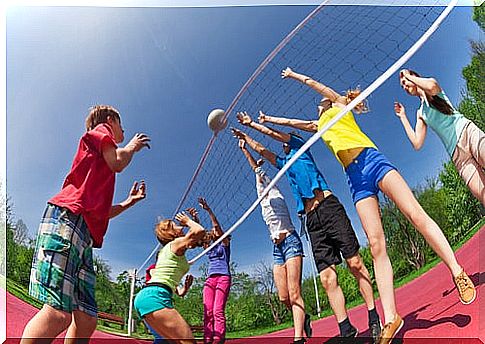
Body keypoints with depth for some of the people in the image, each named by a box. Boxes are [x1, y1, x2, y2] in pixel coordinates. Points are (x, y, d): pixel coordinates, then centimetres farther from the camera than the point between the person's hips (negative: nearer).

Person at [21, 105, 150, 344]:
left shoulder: (100, 166, 35)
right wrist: (132, 147, 16)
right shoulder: (100, 131, 16)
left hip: (85, 234, 9)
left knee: (86, 320, 2)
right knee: (58, 313, -22)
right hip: (66, 218, -9)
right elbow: (117, 163, -3)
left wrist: (130, 201, 34)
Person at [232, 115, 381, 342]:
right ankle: (346, 331, -4)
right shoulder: (284, 163, 32)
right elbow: (261, 150, 43)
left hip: (329, 207, -5)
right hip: (312, 219, 5)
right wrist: (245, 137, 51)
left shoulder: (301, 147, 18)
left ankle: (374, 320, -1)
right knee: (327, 277, -6)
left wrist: (251, 123, 27)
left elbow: (272, 132, 17)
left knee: (355, 263, -8)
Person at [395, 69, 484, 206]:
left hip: (467, 132, -4)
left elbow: (431, 86, -14)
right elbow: (417, 144, 12)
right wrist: (403, 117, 18)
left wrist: (409, 76, 3)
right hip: (456, 152, 4)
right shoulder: (420, 113, 25)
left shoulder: (432, 83, 16)